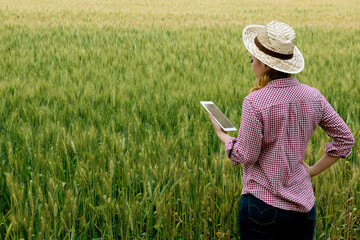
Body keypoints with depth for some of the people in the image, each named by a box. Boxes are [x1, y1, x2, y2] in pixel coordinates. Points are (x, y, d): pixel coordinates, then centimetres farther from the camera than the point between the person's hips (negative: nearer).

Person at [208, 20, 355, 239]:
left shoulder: (255, 102, -18)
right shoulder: (313, 97, -1)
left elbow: (246, 156, -12)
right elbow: (345, 140, 5)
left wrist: (222, 134, 5)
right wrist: (312, 171, 11)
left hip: (263, 204, -5)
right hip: (303, 205, 5)